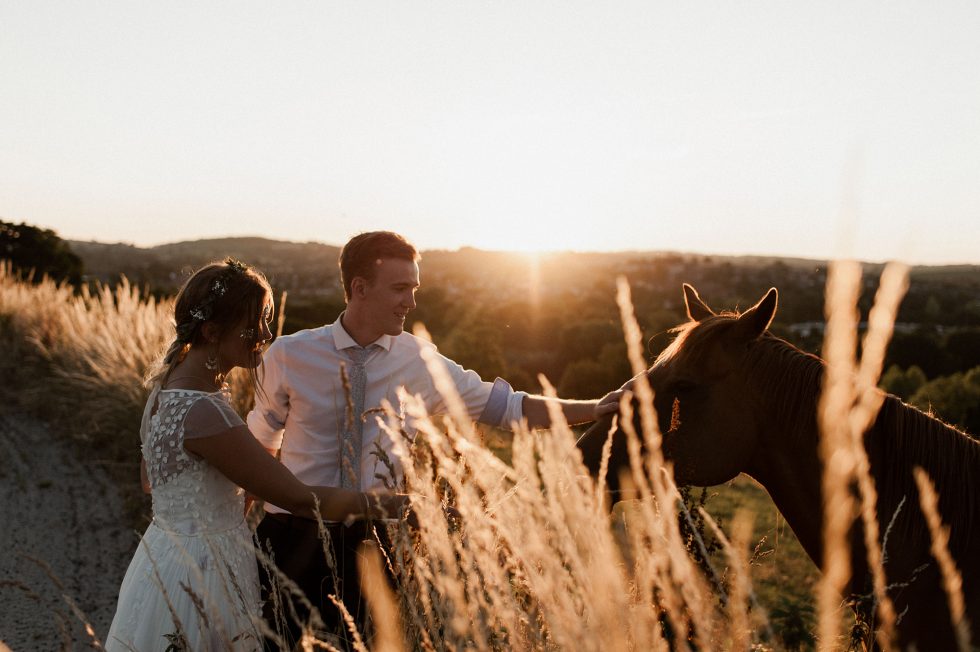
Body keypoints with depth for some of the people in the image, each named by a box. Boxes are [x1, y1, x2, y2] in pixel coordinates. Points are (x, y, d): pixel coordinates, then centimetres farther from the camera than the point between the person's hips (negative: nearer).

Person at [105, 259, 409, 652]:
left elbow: (151, 478, 18)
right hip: (197, 582, -10)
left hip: (170, 557, 10)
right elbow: (300, 500, -26)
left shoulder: (168, 384, 2)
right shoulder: (201, 411, -29)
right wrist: (387, 503, -14)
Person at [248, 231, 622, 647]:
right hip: (293, 539, 0)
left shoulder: (420, 361, -4)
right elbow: (259, 443, 8)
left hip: (372, 544, 1)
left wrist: (595, 409, -8)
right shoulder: (289, 355, -5)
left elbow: (506, 406, -2)